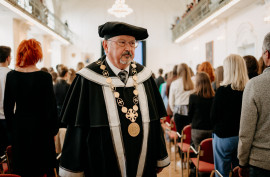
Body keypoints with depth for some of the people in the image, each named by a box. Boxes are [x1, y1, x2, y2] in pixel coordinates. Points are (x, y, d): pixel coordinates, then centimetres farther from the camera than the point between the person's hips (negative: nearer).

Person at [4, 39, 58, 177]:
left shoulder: (11, 76, -3)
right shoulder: (44, 77, -15)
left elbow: (7, 106, 4)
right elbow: (51, 107, -10)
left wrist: (12, 127, 16)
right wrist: (54, 129, 2)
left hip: (19, 128, 4)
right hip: (40, 127, -4)